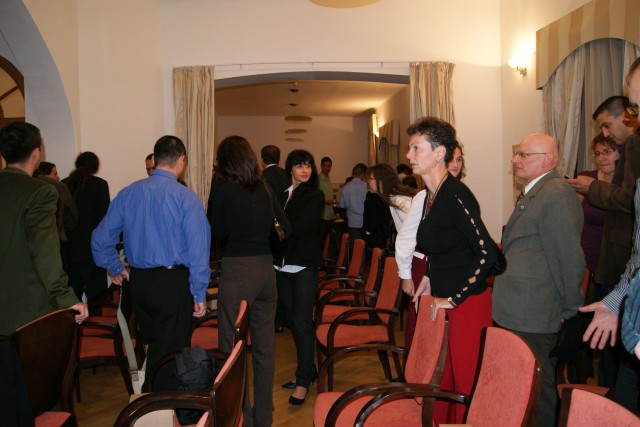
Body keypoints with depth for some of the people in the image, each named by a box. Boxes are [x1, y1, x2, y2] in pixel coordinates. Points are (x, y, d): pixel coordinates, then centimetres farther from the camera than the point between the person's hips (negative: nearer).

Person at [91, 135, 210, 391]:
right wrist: (199, 295, -7)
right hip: (174, 283, -6)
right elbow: (198, 250, -14)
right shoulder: (186, 197, -12)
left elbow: (100, 238, 7)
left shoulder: (128, 193, 3)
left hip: (138, 282, 6)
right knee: (172, 351, 5)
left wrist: (115, 269, 21)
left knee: (153, 347, 21)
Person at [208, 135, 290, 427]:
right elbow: (285, 226, 7)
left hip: (237, 271, -5)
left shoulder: (222, 189, -6)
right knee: (264, 347, 14)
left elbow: (216, 232, -2)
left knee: (233, 348, 6)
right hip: (266, 269, 5)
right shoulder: (264, 189, 5)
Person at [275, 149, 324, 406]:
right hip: (281, 265, 6)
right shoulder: (281, 194, 11)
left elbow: (300, 227, -15)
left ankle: (303, 380, 8)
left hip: (304, 266, -5)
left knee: (303, 322, -3)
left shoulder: (315, 196, -4)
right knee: (292, 320, 13)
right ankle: (308, 370, 30)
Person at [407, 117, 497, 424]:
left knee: (466, 382, 5)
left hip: (467, 304, -8)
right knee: (449, 375, 19)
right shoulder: (431, 195, 7)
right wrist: (429, 278, 11)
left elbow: (487, 254, -24)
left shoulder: (455, 196, -20)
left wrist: (453, 298, -18)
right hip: (445, 300, 8)